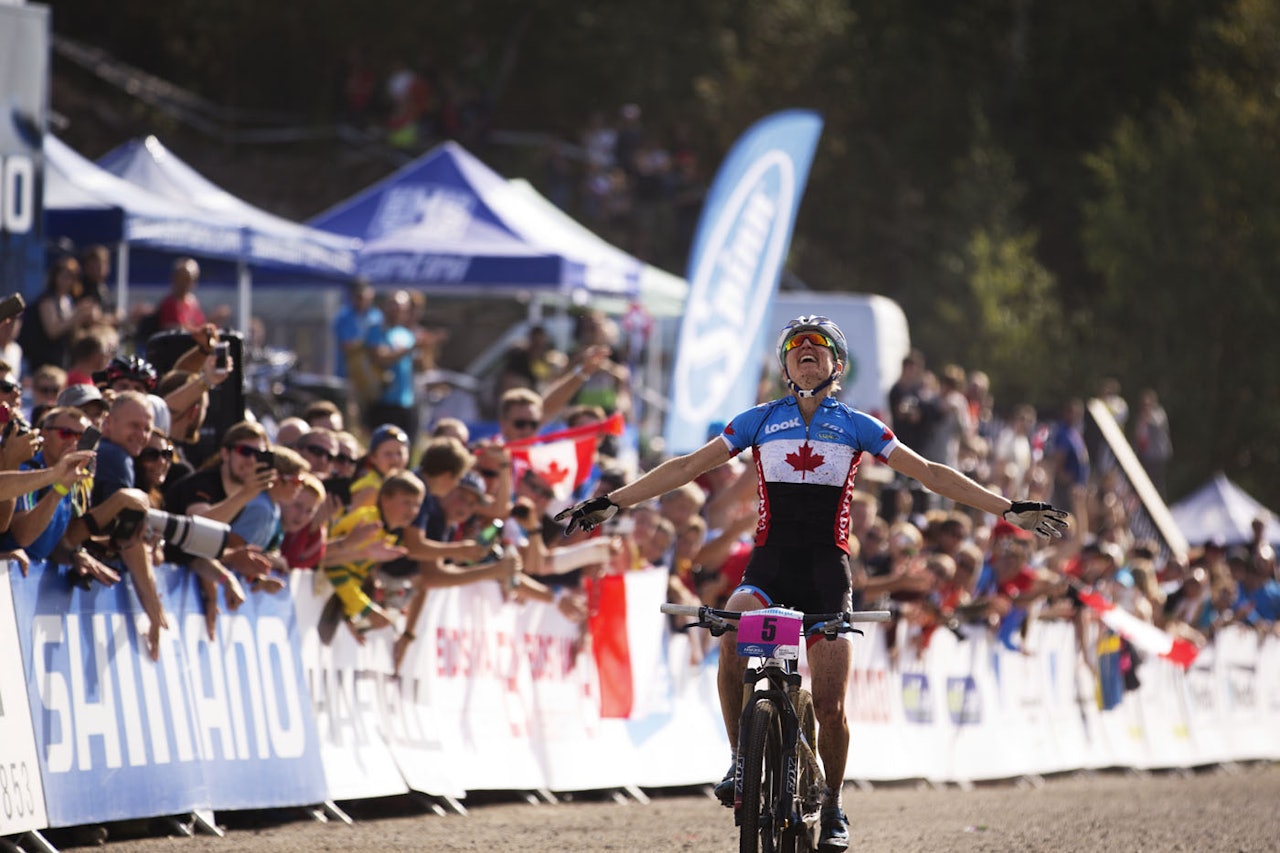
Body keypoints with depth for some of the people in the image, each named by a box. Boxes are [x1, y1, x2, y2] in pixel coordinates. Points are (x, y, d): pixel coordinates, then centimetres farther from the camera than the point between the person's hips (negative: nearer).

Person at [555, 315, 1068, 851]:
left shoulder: (855, 426, 8)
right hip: (768, 569, 0)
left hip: (826, 574, 0)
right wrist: (611, 503, 5)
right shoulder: (760, 421, 10)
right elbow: (687, 467, 10)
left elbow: (930, 474, 7)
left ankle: (833, 806, 16)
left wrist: (1007, 509, 1)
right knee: (732, 639, -31)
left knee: (829, 703, -6)